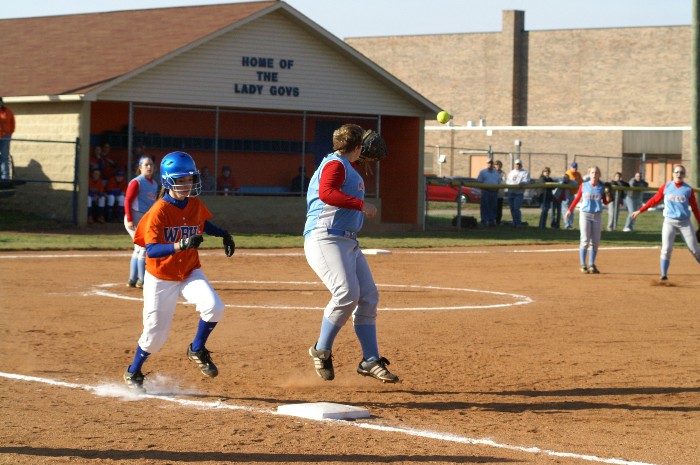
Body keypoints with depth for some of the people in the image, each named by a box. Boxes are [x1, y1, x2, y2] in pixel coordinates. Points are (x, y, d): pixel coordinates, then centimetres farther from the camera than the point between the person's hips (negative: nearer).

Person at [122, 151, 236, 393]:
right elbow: (150, 250, -29)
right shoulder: (158, 211, -20)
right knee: (155, 334, 3)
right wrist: (182, 245, -42)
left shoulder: (196, 205, -3)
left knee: (214, 307, -23)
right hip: (161, 279, -4)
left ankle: (197, 350, 3)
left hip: (190, 273, 4)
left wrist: (224, 234, 4)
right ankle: (133, 373, 31)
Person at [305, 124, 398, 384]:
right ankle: (322, 351, -8)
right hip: (325, 238, -11)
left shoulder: (346, 166, 22)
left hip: (348, 243, 11)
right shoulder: (335, 164, -9)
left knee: (368, 296, 4)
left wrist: (358, 158, 32)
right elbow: (326, 193, -27)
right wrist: (361, 205, -27)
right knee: (347, 293, -23)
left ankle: (370, 360, 7)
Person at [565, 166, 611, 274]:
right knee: (585, 241, -6)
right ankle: (583, 265, 0)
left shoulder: (602, 187, 3)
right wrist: (569, 210, 5)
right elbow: (577, 198, 8)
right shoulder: (584, 186, 0)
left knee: (595, 242, 4)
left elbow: (605, 202, 10)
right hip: (585, 214, -2)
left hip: (597, 216, 2)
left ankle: (592, 265, 13)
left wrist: (608, 197, -12)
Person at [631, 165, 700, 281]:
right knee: (666, 249, -11)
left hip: (685, 223, 0)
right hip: (669, 222, 0)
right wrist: (639, 211, 8)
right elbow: (654, 200, 9)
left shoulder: (688, 189, 0)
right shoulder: (666, 187, 2)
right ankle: (664, 275, -5)